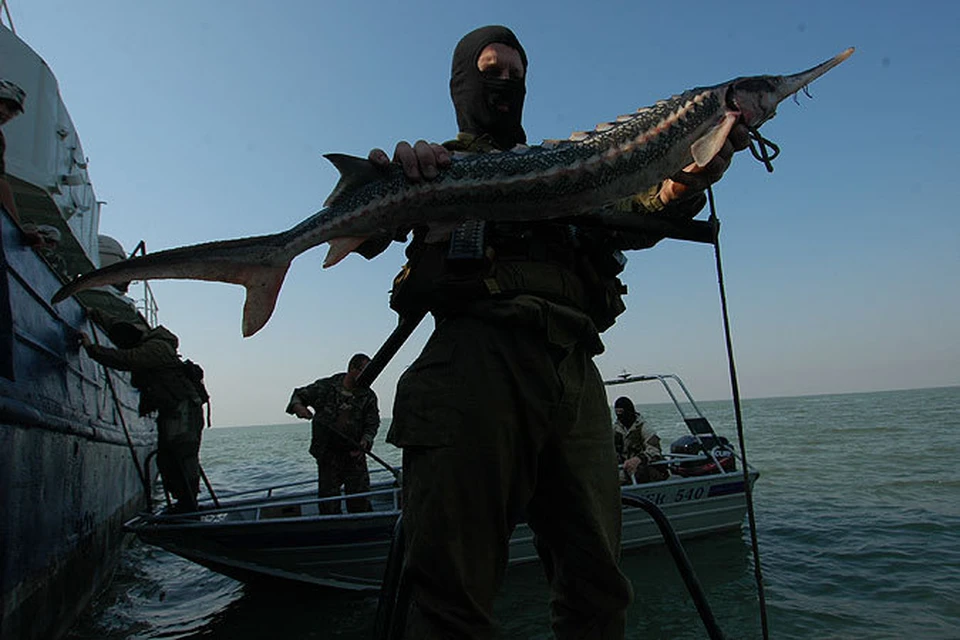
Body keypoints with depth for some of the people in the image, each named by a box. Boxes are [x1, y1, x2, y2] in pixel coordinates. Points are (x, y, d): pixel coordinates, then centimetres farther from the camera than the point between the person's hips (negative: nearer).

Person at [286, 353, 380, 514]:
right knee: (328, 497, 4)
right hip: (327, 454, -1)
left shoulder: (368, 396, 2)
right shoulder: (325, 386, -2)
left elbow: (372, 424, 2)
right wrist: (298, 406, -14)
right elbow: (299, 395, 8)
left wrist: (365, 442, -16)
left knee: (360, 499, 2)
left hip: (354, 454, 1)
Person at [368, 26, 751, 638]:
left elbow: (631, 222, 17)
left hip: (573, 369, 5)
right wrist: (387, 172, -22)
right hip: (479, 356, -4)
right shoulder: (436, 163, 20)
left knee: (598, 589, 6)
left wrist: (688, 182, -4)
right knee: (454, 589, -6)